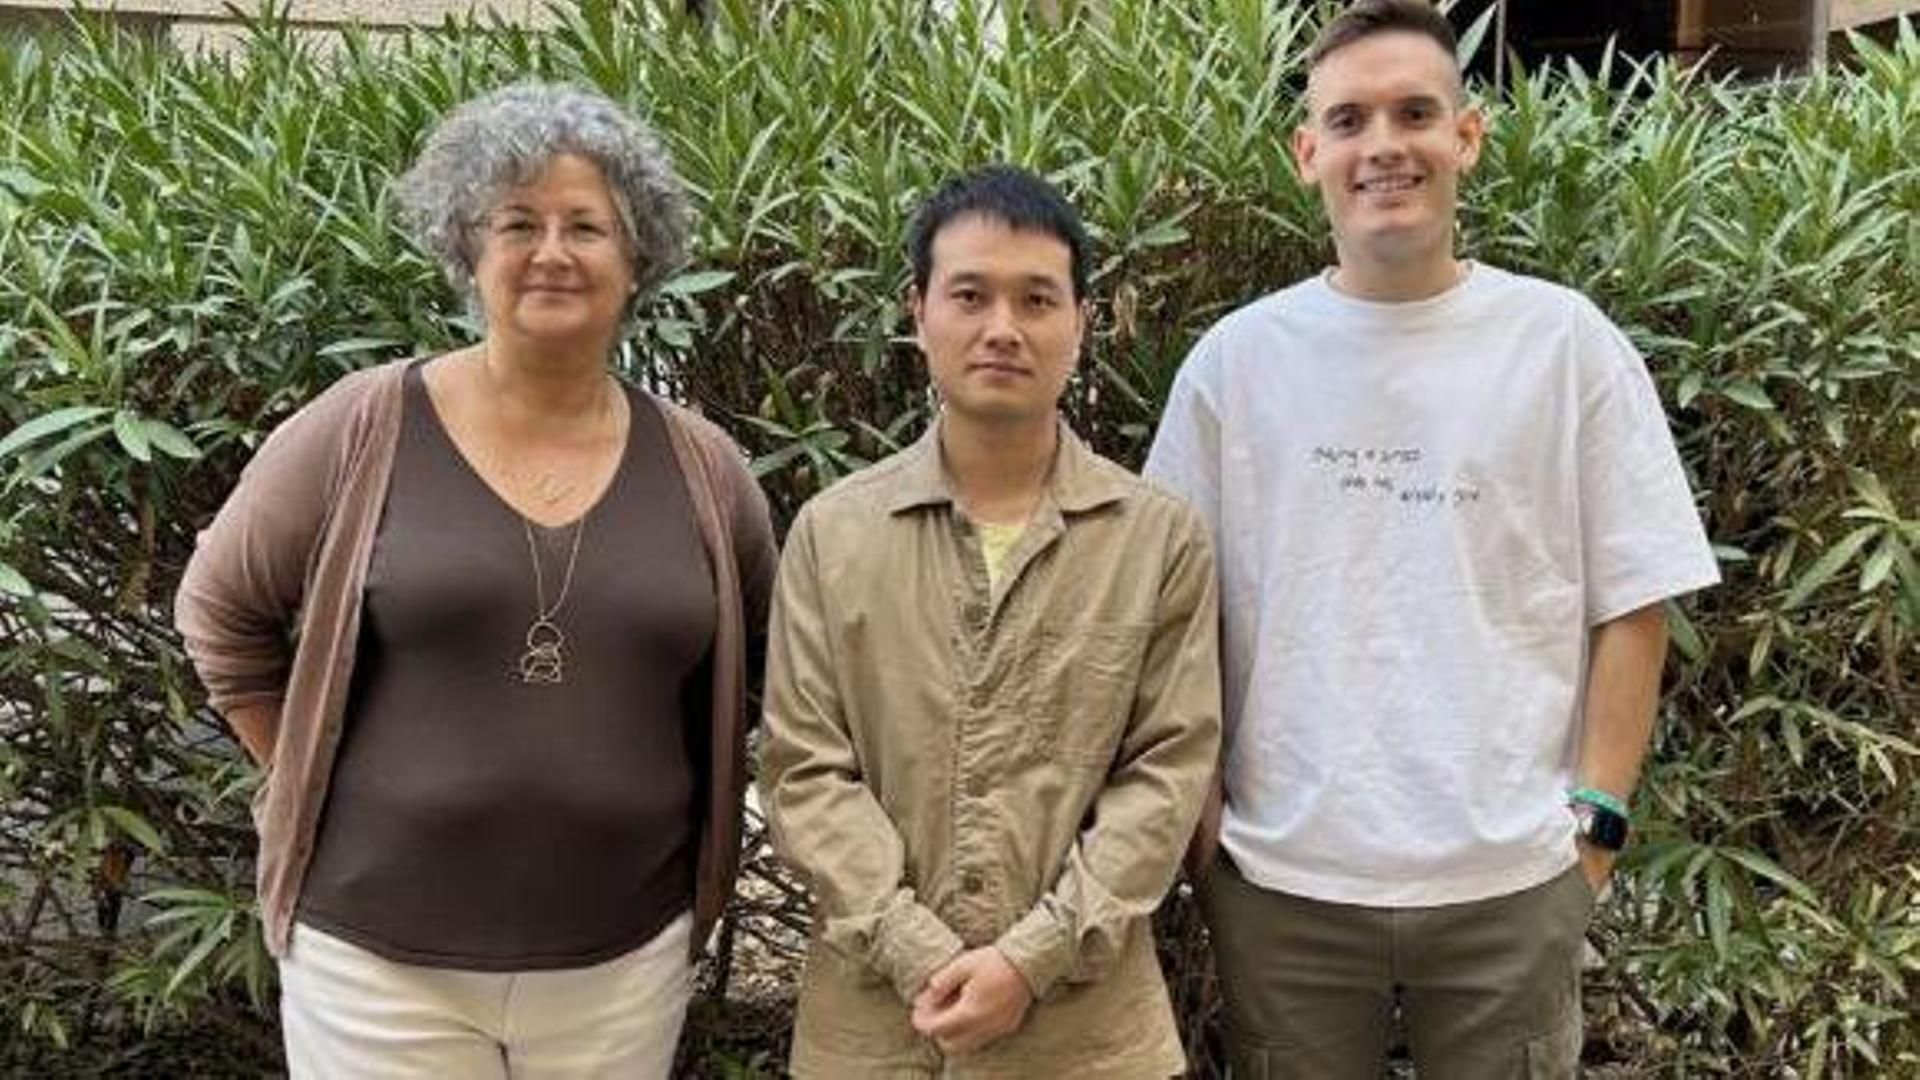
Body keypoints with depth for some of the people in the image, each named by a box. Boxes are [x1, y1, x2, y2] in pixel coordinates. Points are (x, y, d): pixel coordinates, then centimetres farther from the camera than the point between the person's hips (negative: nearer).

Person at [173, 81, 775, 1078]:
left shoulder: (700, 466, 0)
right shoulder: (363, 431, -7)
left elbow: (769, 660, 12)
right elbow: (221, 614, 3)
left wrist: (674, 810, 7)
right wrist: (314, 790, 2)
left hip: (625, 958, 2)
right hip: (377, 950, -2)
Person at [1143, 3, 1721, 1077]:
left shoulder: (1565, 341, -1)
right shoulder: (1234, 359, 1)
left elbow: (1632, 603, 1)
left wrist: (1596, 818, -4)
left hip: (1511, 878, 0)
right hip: (1278, 877, 1)